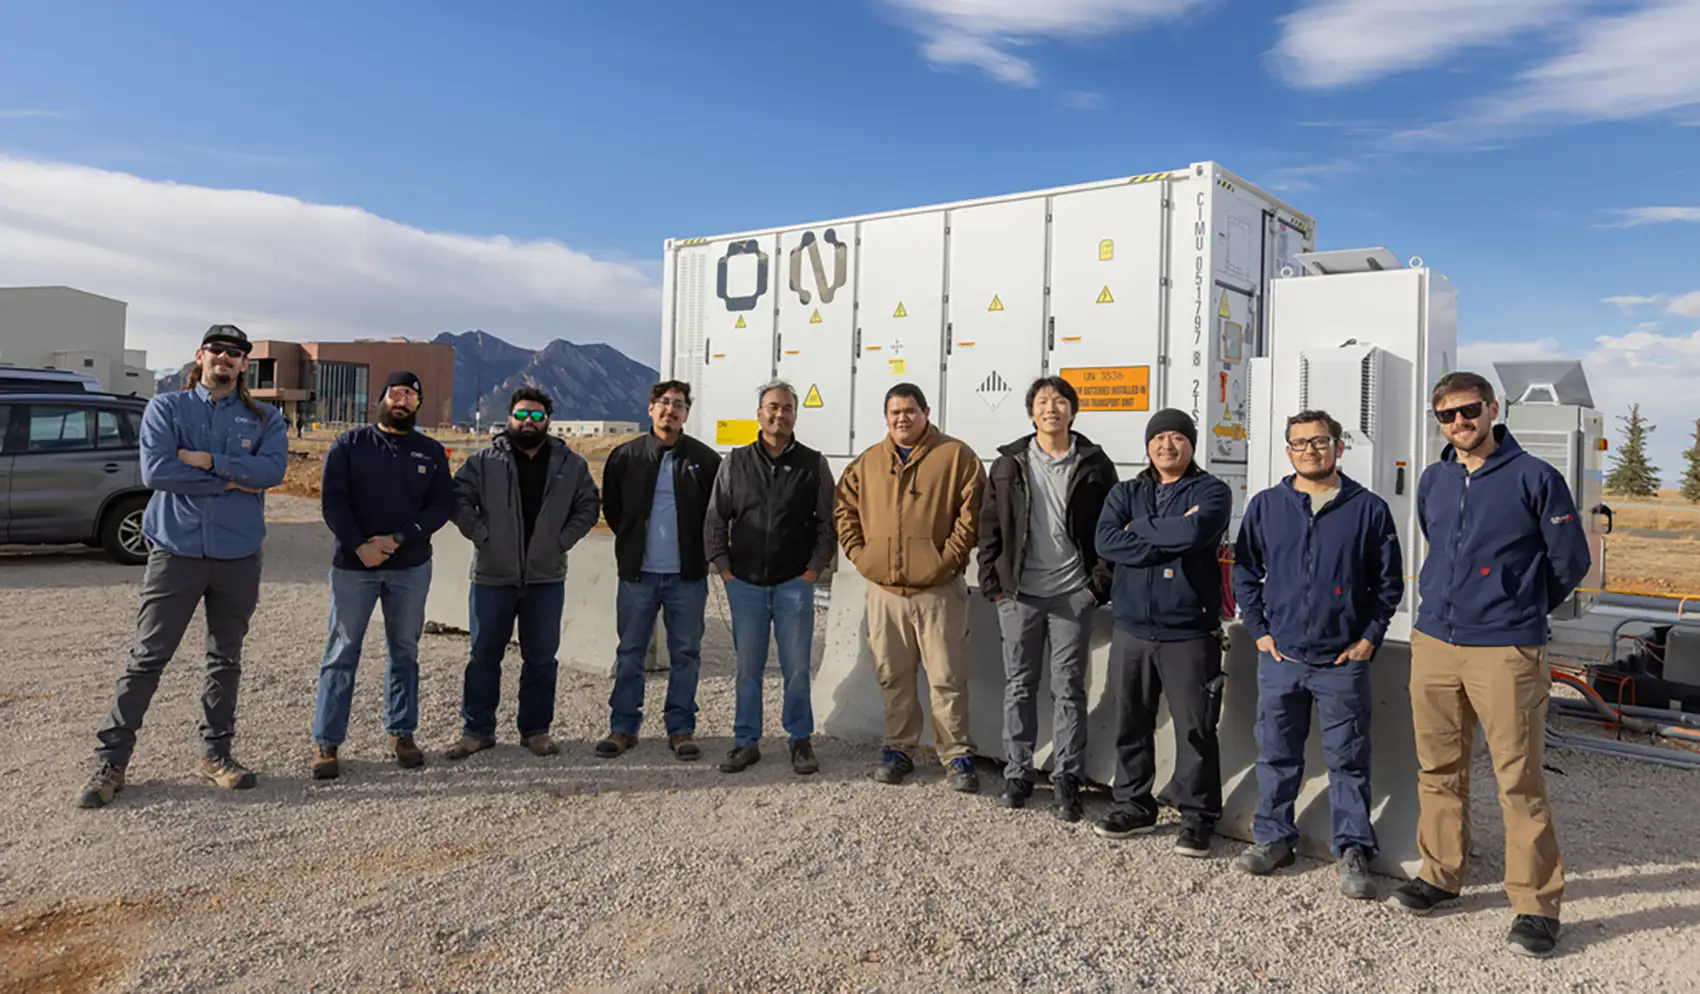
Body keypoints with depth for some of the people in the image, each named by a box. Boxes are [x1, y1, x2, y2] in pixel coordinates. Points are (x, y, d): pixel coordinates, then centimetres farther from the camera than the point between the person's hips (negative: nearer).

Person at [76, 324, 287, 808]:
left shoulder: (264, 419, 6)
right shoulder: (165, 408, 3)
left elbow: (273, 469, -13)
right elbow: (156, 471, -12)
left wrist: (206, 460, -16)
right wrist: (231, 481, -11)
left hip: (238, 555, 2)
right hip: (176, 550, -2)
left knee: (226, 659, 11)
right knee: (146, 658, 0)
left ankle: (216, 752, 23)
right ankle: (110, 761, 9)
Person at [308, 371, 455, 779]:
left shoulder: (431, 452, 6)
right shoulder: (350, 444, 2)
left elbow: (441, 506, -1)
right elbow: (331, 500, -5)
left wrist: (398, 540, -13)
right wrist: (360, 546, -15)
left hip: (411, 568, 2)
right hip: (353, 565, -2)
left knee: (404, 652, 9)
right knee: (341, 653, 1)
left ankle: (402, 734, 20)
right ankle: (326, 743, 7)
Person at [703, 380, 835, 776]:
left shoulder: (813, 464, 4)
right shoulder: (735, 462, 7)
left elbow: (828, 524, 6)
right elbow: (715, 521, 10)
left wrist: (814, 569, -1)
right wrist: (724, 569, 3)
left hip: (794, 584, -1)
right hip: (745, 584, 1)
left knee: (796, 668, 2)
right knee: (748, 668, 7)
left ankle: (801, 740, 18)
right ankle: (746, 742, 18)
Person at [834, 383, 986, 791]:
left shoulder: (956, 456, -1)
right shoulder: (867, 464, 11)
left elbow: (971, 511, -6)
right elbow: (844, 509, 14)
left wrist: (949, 556, -12)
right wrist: (859, 554, 2)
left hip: (938, 589, -4)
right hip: (884, 589, 4)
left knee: (947, 677, 0)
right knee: (893, 676, 12)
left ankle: (957, 755, 11)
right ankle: (899, 749, 25)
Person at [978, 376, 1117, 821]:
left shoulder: (1094, 465, 2)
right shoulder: (1009, 464, 5)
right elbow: (989, 527, 7)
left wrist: (1100, 584, -5)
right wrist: (993, 582, 1)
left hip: (1073, 595, -1)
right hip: (1019, 594, 2)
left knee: (1069, 689, 4)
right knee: (1019, 687, 9)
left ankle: (1067, 779, 14)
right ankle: (1017, 774, 20)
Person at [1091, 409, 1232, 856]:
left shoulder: (1211, 492, 0)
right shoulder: (1125, 493, 11)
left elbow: (1195, 530, -22)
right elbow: (1105, 541, -8)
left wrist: (1138, 529, -8)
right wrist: (1171, 539, -14)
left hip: (1189, 632, -4)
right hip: (1131, 630, 4)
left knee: (1195, 730, 2)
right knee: (1130, 724, 13)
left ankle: (1197, 816, 16)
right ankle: (1133, 806, 28)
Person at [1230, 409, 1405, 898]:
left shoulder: (1369, 509, 0)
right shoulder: (1265, 506, 4)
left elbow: (1389, 582, 6)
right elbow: (1244, 573, 10)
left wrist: (1369, 638, -1)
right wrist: (1259, 630, 3)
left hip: (1344, 662, -2)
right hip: (1280, 657, 2)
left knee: (1348, 760, 7)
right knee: (1276, 755, 11)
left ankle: (1353, 849, 19)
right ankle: (1273, 838, 25)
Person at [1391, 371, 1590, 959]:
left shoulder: (1533, 478, -5)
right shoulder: (1433, 481, 11)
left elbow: (1571, 560, 2)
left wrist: (1524, 609, 11)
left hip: (1505, 651, -5)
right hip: (1433, 645, 5)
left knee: (1519, 782, -1)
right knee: (1438, 772, 13)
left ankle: (1536, 904, 11)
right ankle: (1440, 876, 27)